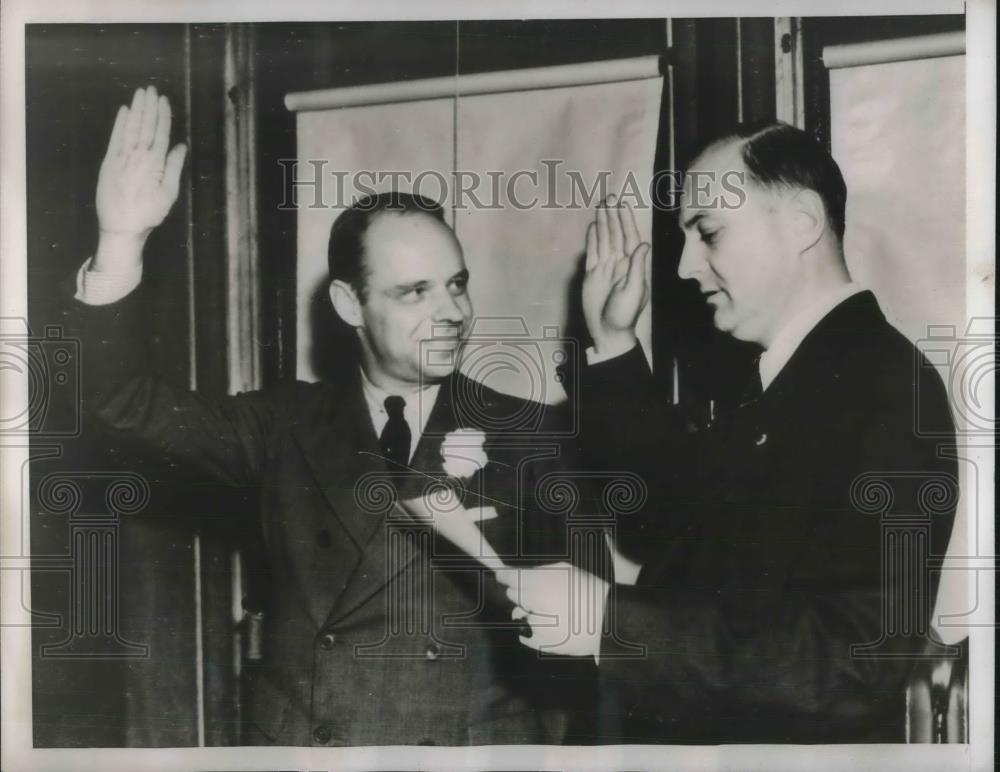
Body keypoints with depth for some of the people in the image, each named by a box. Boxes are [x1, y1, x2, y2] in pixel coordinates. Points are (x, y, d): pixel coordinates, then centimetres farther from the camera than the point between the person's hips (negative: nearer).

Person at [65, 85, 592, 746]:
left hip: (476, 742, -1)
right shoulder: (290, 425, 3)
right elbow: (130, 403, -6)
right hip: (296, 740, 1)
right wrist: (123, 240, -18)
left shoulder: (524, 433, -2)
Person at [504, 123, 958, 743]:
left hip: (795, 735, -8)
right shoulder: (772, 381, 8)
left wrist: (610, 621, -28)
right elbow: (667, 527, 14)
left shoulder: (885, 386, -20)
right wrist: (614, 344, 8)